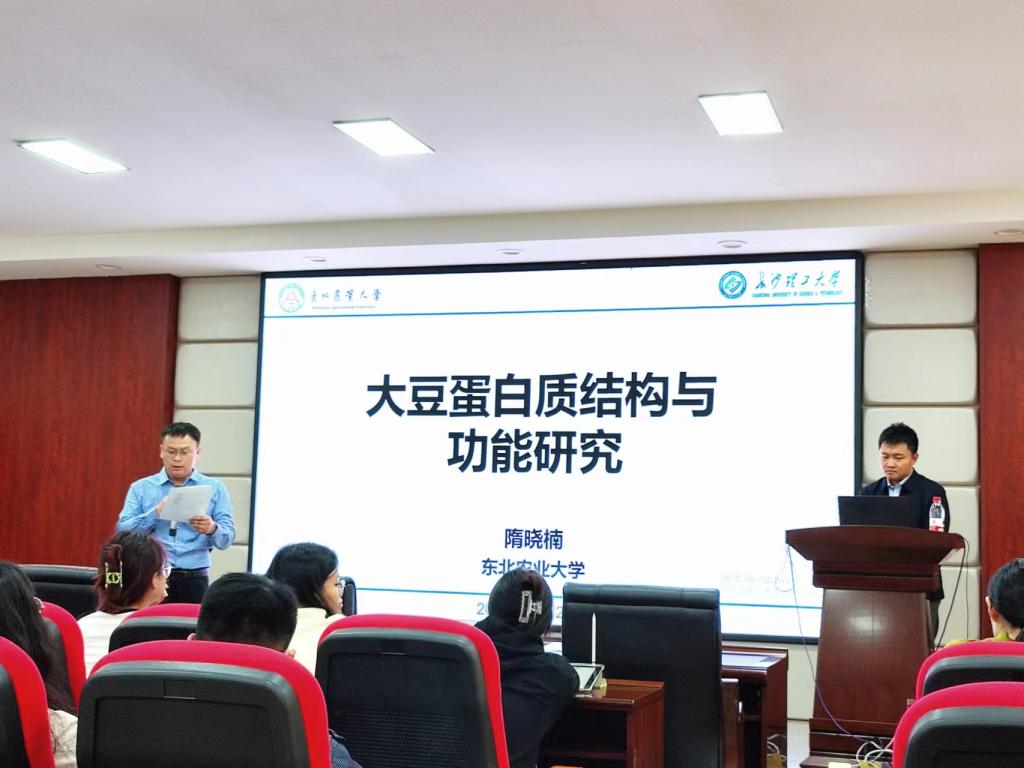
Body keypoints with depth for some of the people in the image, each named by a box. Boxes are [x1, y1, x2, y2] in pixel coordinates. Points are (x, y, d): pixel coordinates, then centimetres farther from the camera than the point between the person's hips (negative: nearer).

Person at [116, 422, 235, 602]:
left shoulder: (214, 489, 8)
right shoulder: (141, 488, 9)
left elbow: (227, 538, 2)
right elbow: (122, 531, 0)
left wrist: (212, 529, -21)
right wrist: (156, 512, -14)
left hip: (195, 580, 0)